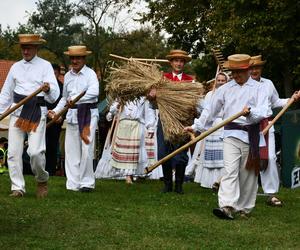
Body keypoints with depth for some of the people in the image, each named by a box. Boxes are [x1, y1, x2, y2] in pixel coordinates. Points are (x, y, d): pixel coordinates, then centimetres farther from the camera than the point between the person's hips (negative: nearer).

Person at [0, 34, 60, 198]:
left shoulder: (45, 66, 1)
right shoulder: (16, 67, 13)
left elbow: (54, 95, -9)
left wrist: (48, 89, -32)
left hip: (37, 113, -4)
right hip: (17, 112, 4)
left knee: (35, 151, -13)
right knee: (13, 152, -2)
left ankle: (42, 180, 14)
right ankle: (17, 187, 8)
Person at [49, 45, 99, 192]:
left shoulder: (90, 74, -4)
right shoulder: (68, 76, 14)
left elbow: (94, 92, -22)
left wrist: (75, 98, -27)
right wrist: (56, 110, 9)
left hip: (88, 114, -5)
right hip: (72, 114, 6)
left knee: (86, 149, -8)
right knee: (71, 150, 3)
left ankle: (87, 182, 2)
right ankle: (73, 183, 8)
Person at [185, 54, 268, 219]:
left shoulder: (257, 89, 4)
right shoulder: (225, 89, 11)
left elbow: (262, 112, -10)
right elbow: (211, 110, 15)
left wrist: (250, 112, -30)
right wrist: (197, 126, 14)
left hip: (251, 135, -1)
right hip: (231, 134, 1)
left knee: (248, 173, 7)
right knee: (230, 171, -12)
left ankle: (244, 207, 18)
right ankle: (227, 207, -22)